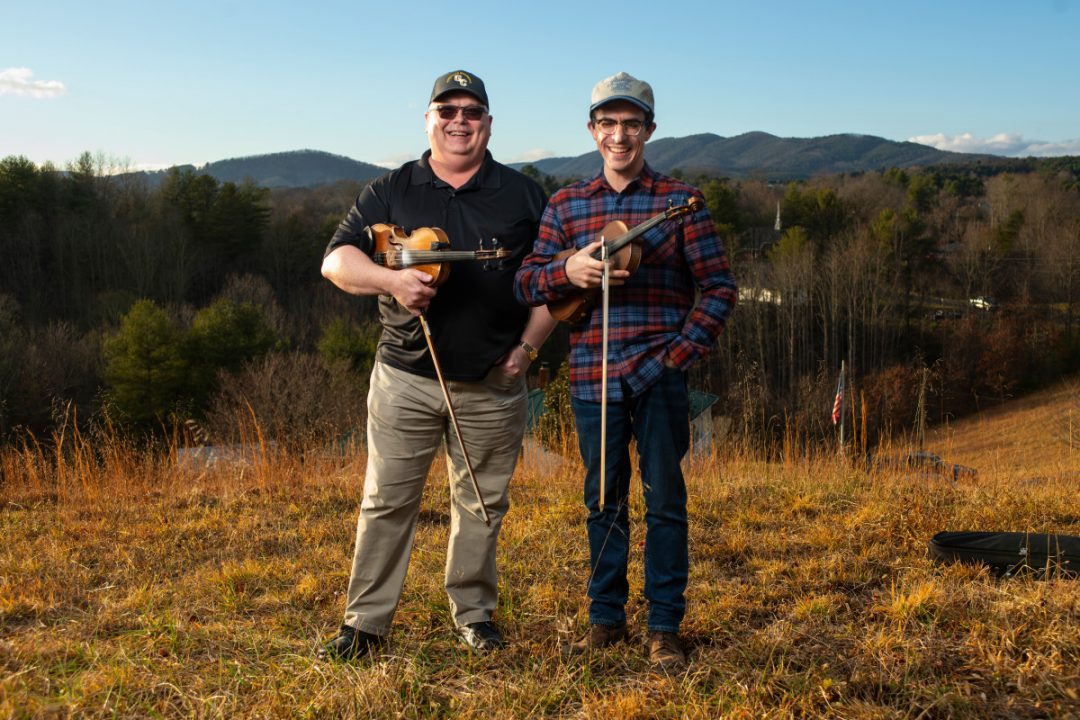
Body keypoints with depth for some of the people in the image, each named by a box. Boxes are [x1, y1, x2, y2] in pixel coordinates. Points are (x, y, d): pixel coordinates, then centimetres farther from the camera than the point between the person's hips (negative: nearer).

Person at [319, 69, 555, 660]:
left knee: (482, 503, 9)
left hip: (493, 385, 1)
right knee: (386, 501, 1)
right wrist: (390, 279, -20)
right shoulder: (389, 192, 7)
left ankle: (474, 613, 24)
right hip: (405, 378, 0)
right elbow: (335, 261, -2)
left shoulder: (523, 196, 8)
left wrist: (527, 347, 0)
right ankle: (366, 622, 12)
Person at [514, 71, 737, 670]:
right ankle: (606, 617, 26)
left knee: (665, 500, 5)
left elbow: (719, 287, 0)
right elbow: (524, 284, 5)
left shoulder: (679, 200, 2)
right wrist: (568, 270, -16)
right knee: (603, 499, 12)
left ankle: (665, 626, 17)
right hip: (591, 376, 2)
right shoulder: (565, 205, 8)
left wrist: (681, 353, -11)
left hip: (659, 377, -2)